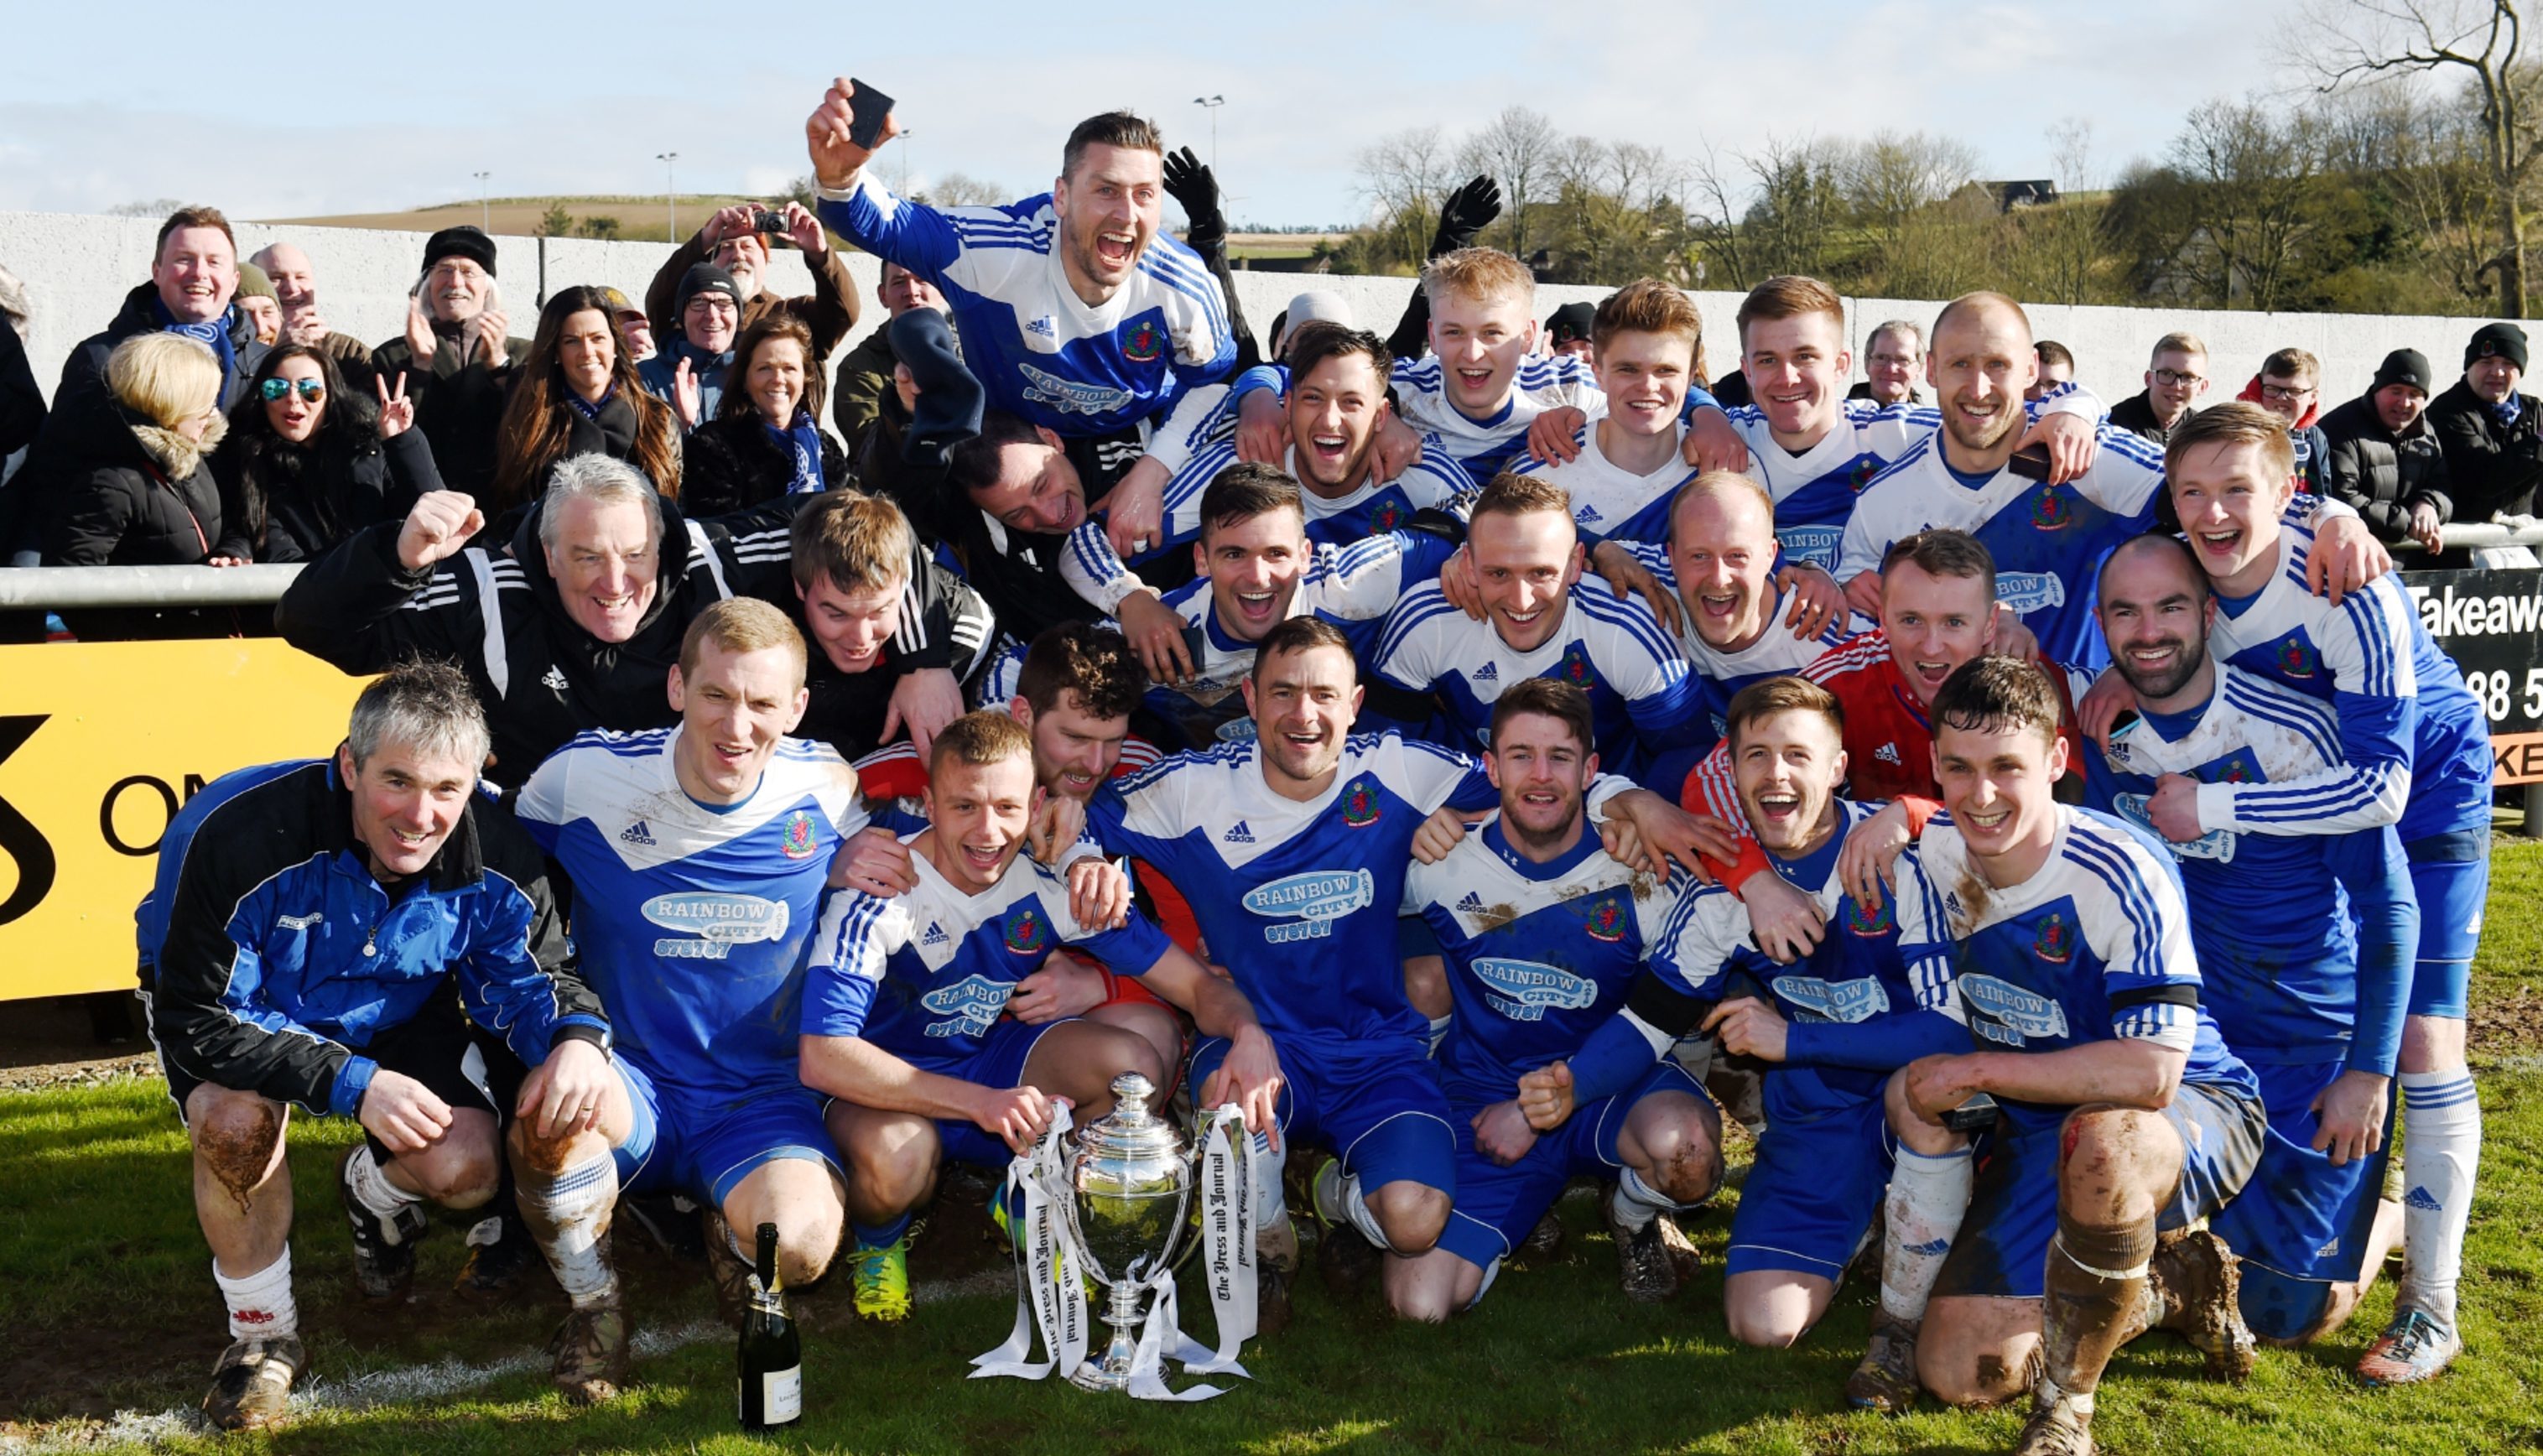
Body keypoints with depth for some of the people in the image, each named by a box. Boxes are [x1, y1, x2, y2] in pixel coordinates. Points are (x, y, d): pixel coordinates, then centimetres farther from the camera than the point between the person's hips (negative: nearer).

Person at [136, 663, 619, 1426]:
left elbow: (532, 974, -9)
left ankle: (374, 1192, 24)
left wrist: (579, 1036, -34)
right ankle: (262, 1335, -5)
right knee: (236, 1121, -34)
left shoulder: (494, 856, -25)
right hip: (244, 1015, -2)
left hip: (395, 1015, 3)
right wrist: (351, 1084, -38)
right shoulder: (242, 840, -36)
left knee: (464, 1170, -18)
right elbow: (196, 1020, -31)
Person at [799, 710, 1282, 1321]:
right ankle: (877, 1241, 1)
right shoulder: (879, 894, -27)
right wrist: (981, 1102, -44)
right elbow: (822, 1057, -36)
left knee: (1137, 1068, -23)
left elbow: (1199, 984, -13)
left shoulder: (1057, 885, -15)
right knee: (893, 1156, -39)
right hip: (889, 1082, -4)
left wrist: (1249, 1035, -38)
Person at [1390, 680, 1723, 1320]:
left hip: (1609, 1089, -1)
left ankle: (1636, 1214, 2)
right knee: (1420, 1302, -17)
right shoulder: (1443, 864, -7)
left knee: (1680, 1140, -38)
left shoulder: (1642, 876, -10)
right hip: (1484, 1091, 1)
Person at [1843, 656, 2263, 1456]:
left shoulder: (2119, 873, -27)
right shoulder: (1931, 855, -7)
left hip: (2193, 1113, -6)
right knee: (1960, 1373, -6)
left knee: (2100, 1137, -43)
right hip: (2038, 1131, 6)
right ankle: (2171, 1285, 17)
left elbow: (2151, 1072, -33)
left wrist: (1975, 1072, -25)